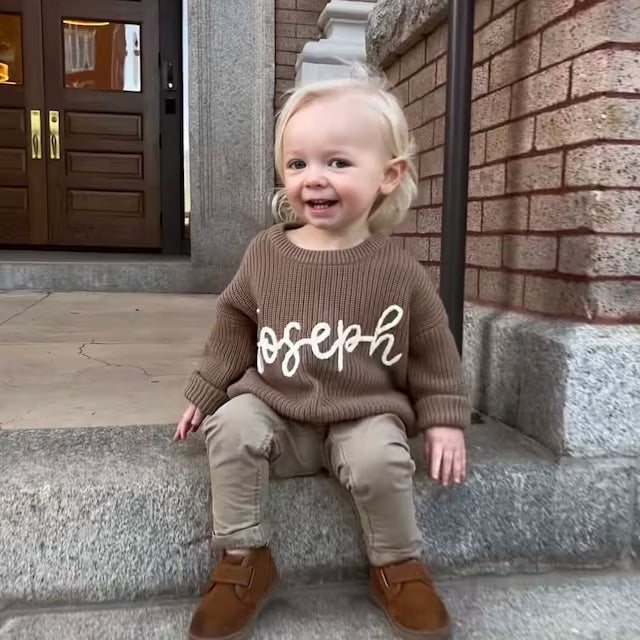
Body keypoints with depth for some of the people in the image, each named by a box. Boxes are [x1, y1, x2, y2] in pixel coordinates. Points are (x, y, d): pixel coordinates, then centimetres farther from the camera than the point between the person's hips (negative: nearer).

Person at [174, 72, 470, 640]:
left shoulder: (400, 271, -7)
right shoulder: (265, 254, -2)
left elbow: (433, 352, 3)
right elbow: (234, 327, 11)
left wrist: (444, 419, -1)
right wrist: (206, 392, 13)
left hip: (366, 418, -1)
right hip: (274, 411, 2)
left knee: (379, 460, -29)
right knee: (232, 428, -25)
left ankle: (398, 566, 4)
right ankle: (245, 560, -3)